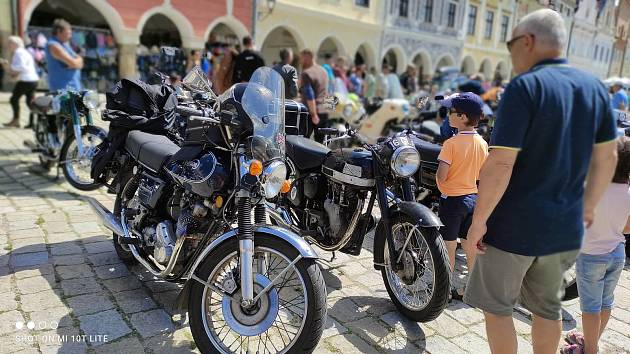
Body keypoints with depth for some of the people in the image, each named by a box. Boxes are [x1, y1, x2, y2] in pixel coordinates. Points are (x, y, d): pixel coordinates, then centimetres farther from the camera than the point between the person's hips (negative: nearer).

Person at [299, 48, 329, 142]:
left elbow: (310, 96, -20)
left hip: (311, 113, -8)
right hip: (324, 112, 8)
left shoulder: (306, 73, -13)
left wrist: (313, 114, -22)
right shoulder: (324, 71, 13)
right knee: (321, 142, 10)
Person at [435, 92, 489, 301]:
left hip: (452, 199, -6)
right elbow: (481, 175, 8)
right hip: (473, 197, 6)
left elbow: (441, 176, -20)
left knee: (449, 246, 6)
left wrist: (437, 176, 1)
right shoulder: (482, 143, 1)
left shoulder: (451, 143, -19)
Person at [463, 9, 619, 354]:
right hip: (565, 227, 7)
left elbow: (501, 164, -23)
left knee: (496, 307, 12)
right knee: (547, 307, 22)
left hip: (515, 226, -6)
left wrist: (479, 220, -14)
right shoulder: (595, 87, 4)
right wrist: (588, 204, 24)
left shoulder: (525, 87, -17)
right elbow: (607, 156, 12)